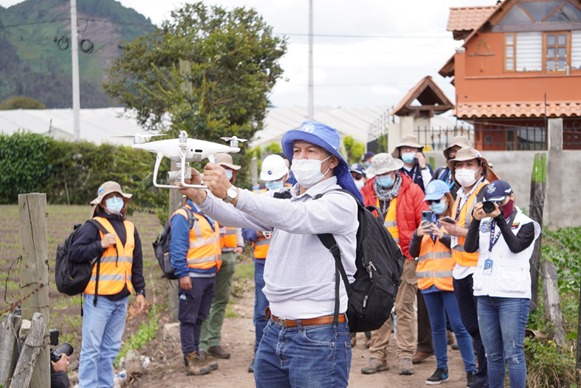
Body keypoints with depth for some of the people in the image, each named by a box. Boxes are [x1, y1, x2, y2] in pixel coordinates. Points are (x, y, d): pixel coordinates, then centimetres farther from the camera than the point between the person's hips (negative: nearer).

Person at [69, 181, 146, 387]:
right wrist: (101, 244, -19)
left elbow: (137, 263, 19)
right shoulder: (93, 226, -5)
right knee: (91, 348, -4)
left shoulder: (130, 228, 15)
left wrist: (140, 291, 15)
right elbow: (75, 253, -13)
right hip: (98, 298, -6)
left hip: (121, 298, 6)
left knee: (111, 348, 12)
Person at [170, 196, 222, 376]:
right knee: (188, 319, -2)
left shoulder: (209, 216, 15)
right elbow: (177, 247, -17)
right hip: (193, 276, -9)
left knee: (199, 318, 15)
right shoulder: (182, 217, -12)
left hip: (209, 274, 9)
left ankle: (195, 354, 22)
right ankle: (191, 359, 1)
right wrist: (183, 273, -22)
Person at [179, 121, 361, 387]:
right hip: (274, 332, 7)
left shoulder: (341, 202, -9)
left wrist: (231, 192, -35)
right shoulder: (284, 198, 14)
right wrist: (200, 196, -20)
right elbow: (239, 216, 0)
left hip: (319, 338, -7)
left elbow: (294, 217, -26)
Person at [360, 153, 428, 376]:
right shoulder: (367, 193, 7)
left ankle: (405, 356, 4)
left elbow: (424, 222, -2)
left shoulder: (412, 191, 0)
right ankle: (378, 356, 12)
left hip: (405, 258, -2)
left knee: (405, 308, 0)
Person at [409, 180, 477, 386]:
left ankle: (471, 369, -3)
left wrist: (445, 237, -20)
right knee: (437, 327, 11)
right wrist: (417, 235, -8)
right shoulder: (426, 223, 14)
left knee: (459, 326, -7)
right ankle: (441, 368, 18)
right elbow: (413, 253, 10)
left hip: (450, 281, -5)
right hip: (429, 281, 5)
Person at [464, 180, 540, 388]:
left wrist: (499, 218, -21)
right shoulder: (485, 223, 12)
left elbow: (516, 246, -18)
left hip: (513, 297, -5)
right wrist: (476, 220, -13)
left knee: (513, 354, -7)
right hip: (485, 295, 5)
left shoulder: (525, 224, 1)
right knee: (493, 354, 11)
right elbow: (469, 248, -2)